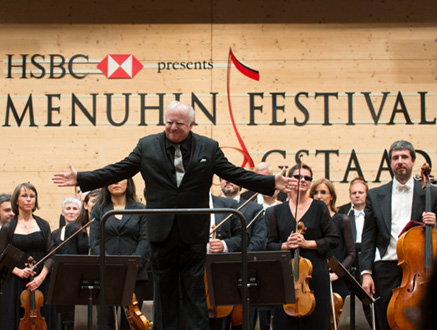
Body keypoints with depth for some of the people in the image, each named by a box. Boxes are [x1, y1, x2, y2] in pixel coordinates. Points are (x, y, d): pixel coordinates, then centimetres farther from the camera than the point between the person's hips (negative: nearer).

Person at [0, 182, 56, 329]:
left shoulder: (43, 225, 7)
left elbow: (51, 255, 4)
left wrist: (41, 276, -11)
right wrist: (18, 271, -13)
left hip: (41, 284, 1)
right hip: (15, 284, -1)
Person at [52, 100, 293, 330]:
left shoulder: (208, 148, 3)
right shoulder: (147, 146, 4)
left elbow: (235, 174, 4)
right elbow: (117, 171, 3)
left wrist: (272, 183, -5)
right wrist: (80, 179, -5)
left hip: (194, 234, -1)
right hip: (162, 234, 1)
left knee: (195, 293, 4)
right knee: (164, 292, 9)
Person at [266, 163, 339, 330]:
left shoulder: (319, 208, 4)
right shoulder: (277, 211, 9)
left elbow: (333, 240, 1)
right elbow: (270, 244, 10)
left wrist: (308, 243, -11)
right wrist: (285, 245, -10)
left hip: (315, 274, -1)